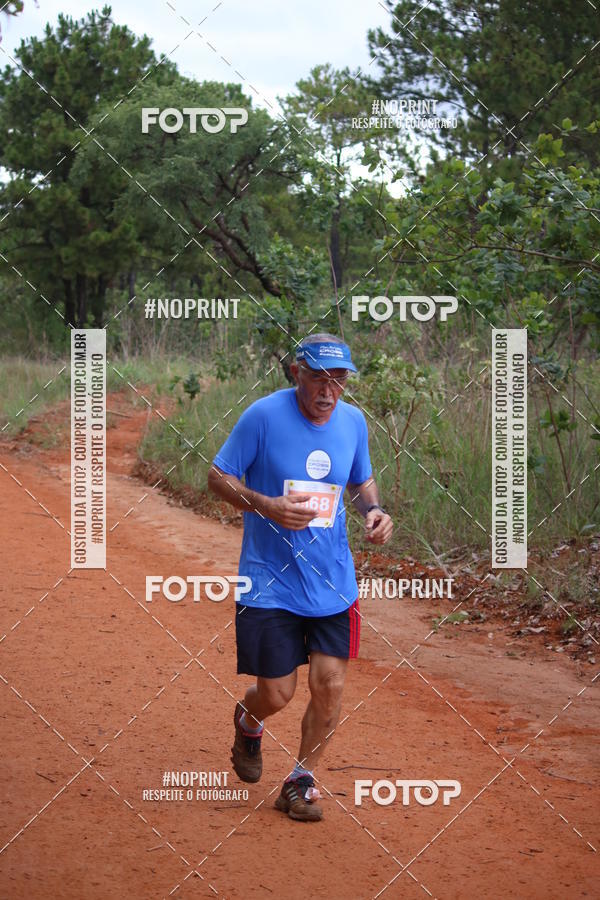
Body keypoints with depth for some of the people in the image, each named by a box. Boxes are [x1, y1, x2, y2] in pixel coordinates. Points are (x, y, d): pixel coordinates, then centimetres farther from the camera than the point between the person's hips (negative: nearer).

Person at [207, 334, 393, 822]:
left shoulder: (353, 421, 2)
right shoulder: (264, 415, -13)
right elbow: (218, 475, -6)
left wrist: (374, 511, -3)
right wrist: (266, 506, -22)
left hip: (333, 580, 4)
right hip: (270, 580, -4)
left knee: (330, 687, -1)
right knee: (277, 694, 0)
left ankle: (302, 779, 21)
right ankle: (248, 721, 38)